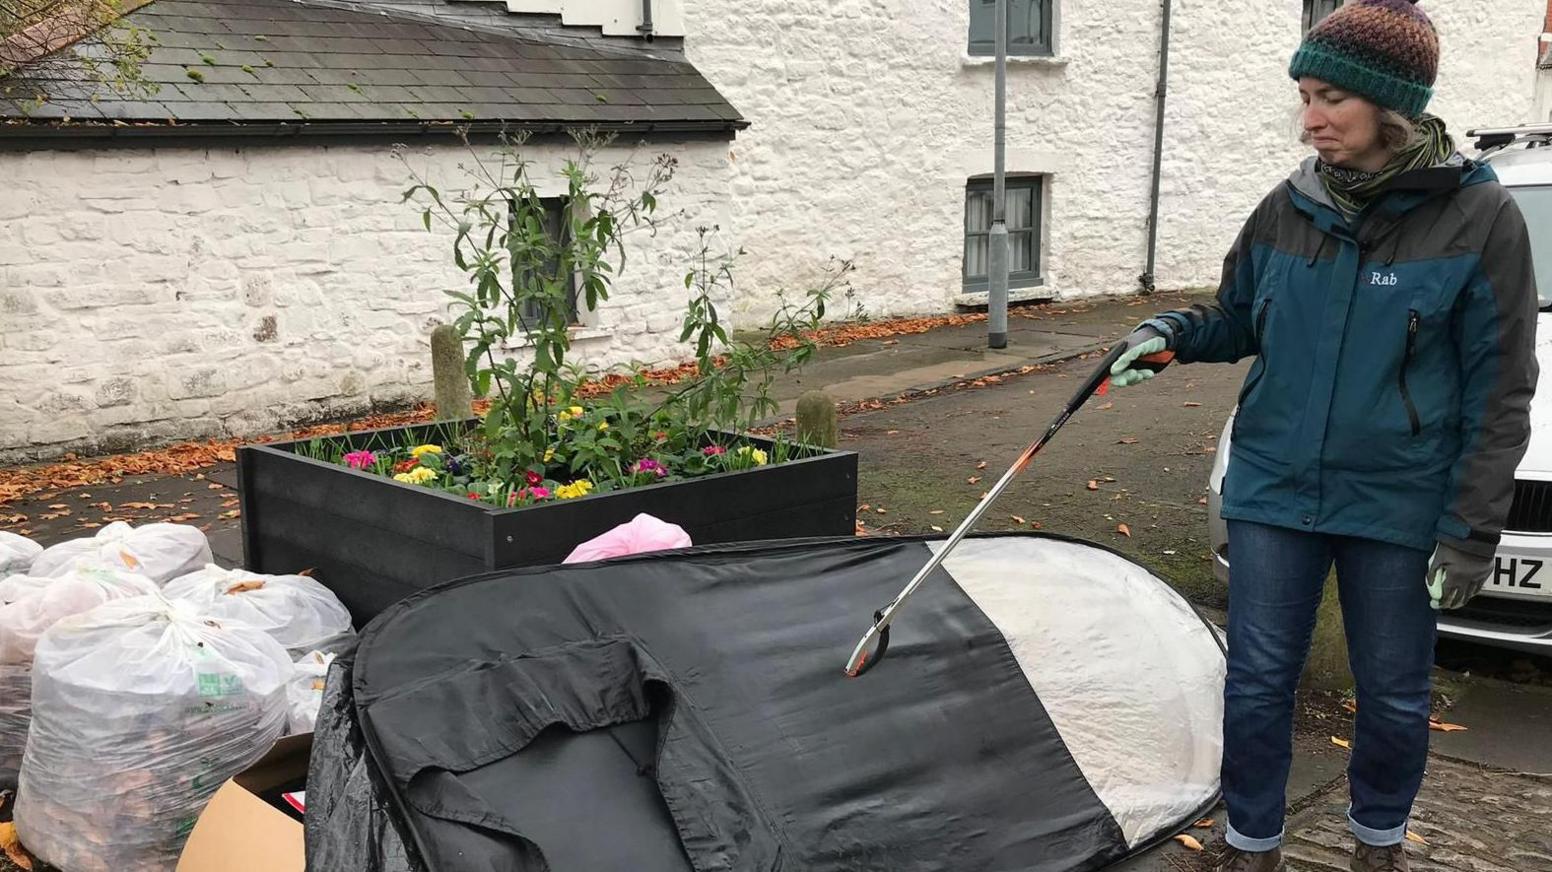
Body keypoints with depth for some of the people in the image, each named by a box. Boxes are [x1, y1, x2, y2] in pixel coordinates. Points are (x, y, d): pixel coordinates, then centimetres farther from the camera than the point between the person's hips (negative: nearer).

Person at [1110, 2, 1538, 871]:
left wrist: (1470, 529, -11)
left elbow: (1499, 392, -9)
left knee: (1394, 694, 14)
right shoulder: (1289, 207, -1)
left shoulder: (1480, 216, -11)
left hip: (1399, 505, -2)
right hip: (1273, 489, 3)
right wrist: (1175, 333, -9)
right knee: (1258, 682, 9)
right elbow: (1240, 320, 14)